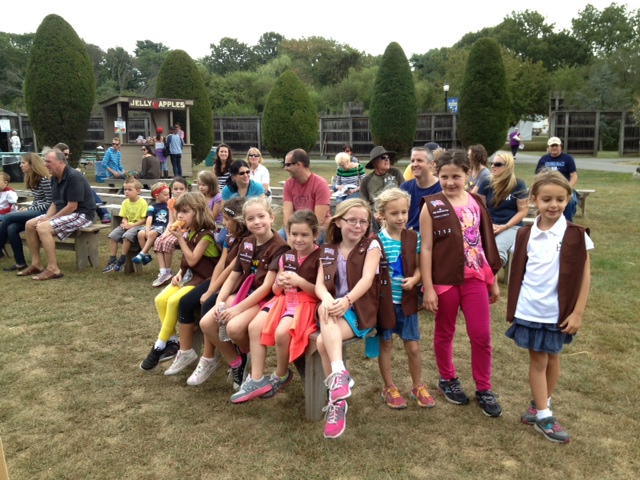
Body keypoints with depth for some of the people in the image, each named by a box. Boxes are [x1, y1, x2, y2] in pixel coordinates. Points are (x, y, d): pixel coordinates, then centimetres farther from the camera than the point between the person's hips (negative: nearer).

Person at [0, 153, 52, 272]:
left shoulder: (45, 179, -15)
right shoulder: (32, 179, 15)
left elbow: (49, 203, -17)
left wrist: (28, 210, -13)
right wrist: (27, 208, 1)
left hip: (43, 212, -8)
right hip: (35, 211, 8)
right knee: (11, 228, -17)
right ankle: (20, 263, -9)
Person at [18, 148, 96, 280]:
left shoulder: (74, 177, -21)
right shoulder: (55, 178, 8)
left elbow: (72, 207, -23)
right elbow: (55, 203, 13)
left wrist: (51, 219, -16)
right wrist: (46, 217, -5)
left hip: (81, 214, -10)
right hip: (63, 212, 10)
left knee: (43, 228, -25)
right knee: (30, 224, 2)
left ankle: (53, 269, -19)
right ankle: (36, 264, 9)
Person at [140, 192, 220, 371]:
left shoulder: (205, 234, -15)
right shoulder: (188, 233, 11)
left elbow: (192, 260, -22)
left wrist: (180, 238, -19)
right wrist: (179, 274, 1)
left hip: (202, 279, -9)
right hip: (187, 276, 9)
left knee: (174, 301, -25)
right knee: (160, 299, -9)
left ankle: (160, 345, -10)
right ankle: (172, 341, -1)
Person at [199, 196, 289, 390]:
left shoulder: (280, 247, -15)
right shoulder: (246, 244, 10)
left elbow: (267, 287, -20)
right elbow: (232, 277, 12)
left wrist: (238, 308, -21)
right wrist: (220, 301, -5)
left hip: (265, 299, -7)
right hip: (242, 292, 7)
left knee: (234, 327, -30)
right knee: (206, 323, -11)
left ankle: (250, 358, 5)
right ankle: (236, 363, 9)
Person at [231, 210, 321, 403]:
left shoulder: (320, 258, -9)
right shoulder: (286, 257, 11)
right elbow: (276, 291, 16)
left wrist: (300, 281, -23)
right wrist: (279, 283, -8)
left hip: (306, 303, -7)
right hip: (284, 300, 7)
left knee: (281, 333, -30)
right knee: (254, 327, -14)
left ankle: (282, 375, 1)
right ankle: (257, 380, -8)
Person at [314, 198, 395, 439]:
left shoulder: (371, 245, 2)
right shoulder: (327, 250, 12)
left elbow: (367, 279, -14)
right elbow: (320, 284, 0)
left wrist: (347, 300, -32)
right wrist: (327, 299, -25)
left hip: (360, 310, -4)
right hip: (334, 308, 4)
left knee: (322, 341, -32)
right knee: (324, 320, -34)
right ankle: (339, 376, -34)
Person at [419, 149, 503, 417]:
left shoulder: (477, 203, 4)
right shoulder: (431, 206, -7)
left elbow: (486, 243, 10)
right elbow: (426, 249, -9)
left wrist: (493, 280, 12)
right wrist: (428, 288, -12)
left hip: (475, 278, 3)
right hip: (444, 280, -2)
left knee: (482, 335, 4)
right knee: (444, 333, 13)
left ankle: (484, 389, 21)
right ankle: (447, 380, 33)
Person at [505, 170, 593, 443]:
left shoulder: (576, 235, -9)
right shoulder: (525, 234, -1)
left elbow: (584, 275, -6)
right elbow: (517, 273, 6)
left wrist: (578, 312, -9)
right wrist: (512, 307, 6)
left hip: (559, 311, -1)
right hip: (528, 310, 1)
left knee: (552, 358, 15)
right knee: (537, 360, 8)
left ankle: (541, 405, 33)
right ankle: (543, 414, 18)